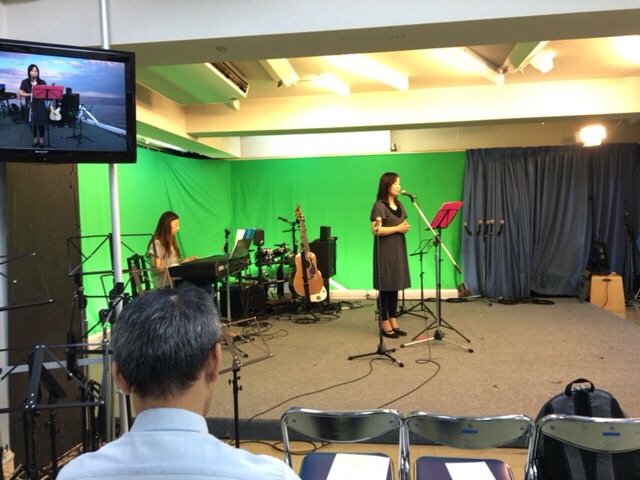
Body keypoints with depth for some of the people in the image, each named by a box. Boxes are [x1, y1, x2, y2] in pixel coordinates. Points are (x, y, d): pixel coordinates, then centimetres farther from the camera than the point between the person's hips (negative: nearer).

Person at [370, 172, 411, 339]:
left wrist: (406, 227, 0)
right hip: (385, 251, -8)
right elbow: (376, 230, -19)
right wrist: (397, 228, -16)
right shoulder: (379, 206, -11)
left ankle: (393, 322, 18)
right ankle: (384, 325, 8)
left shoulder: (398, 205, 13)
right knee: (385, 287, -1)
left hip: (398, 249, 8)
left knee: (395, 286, 10)